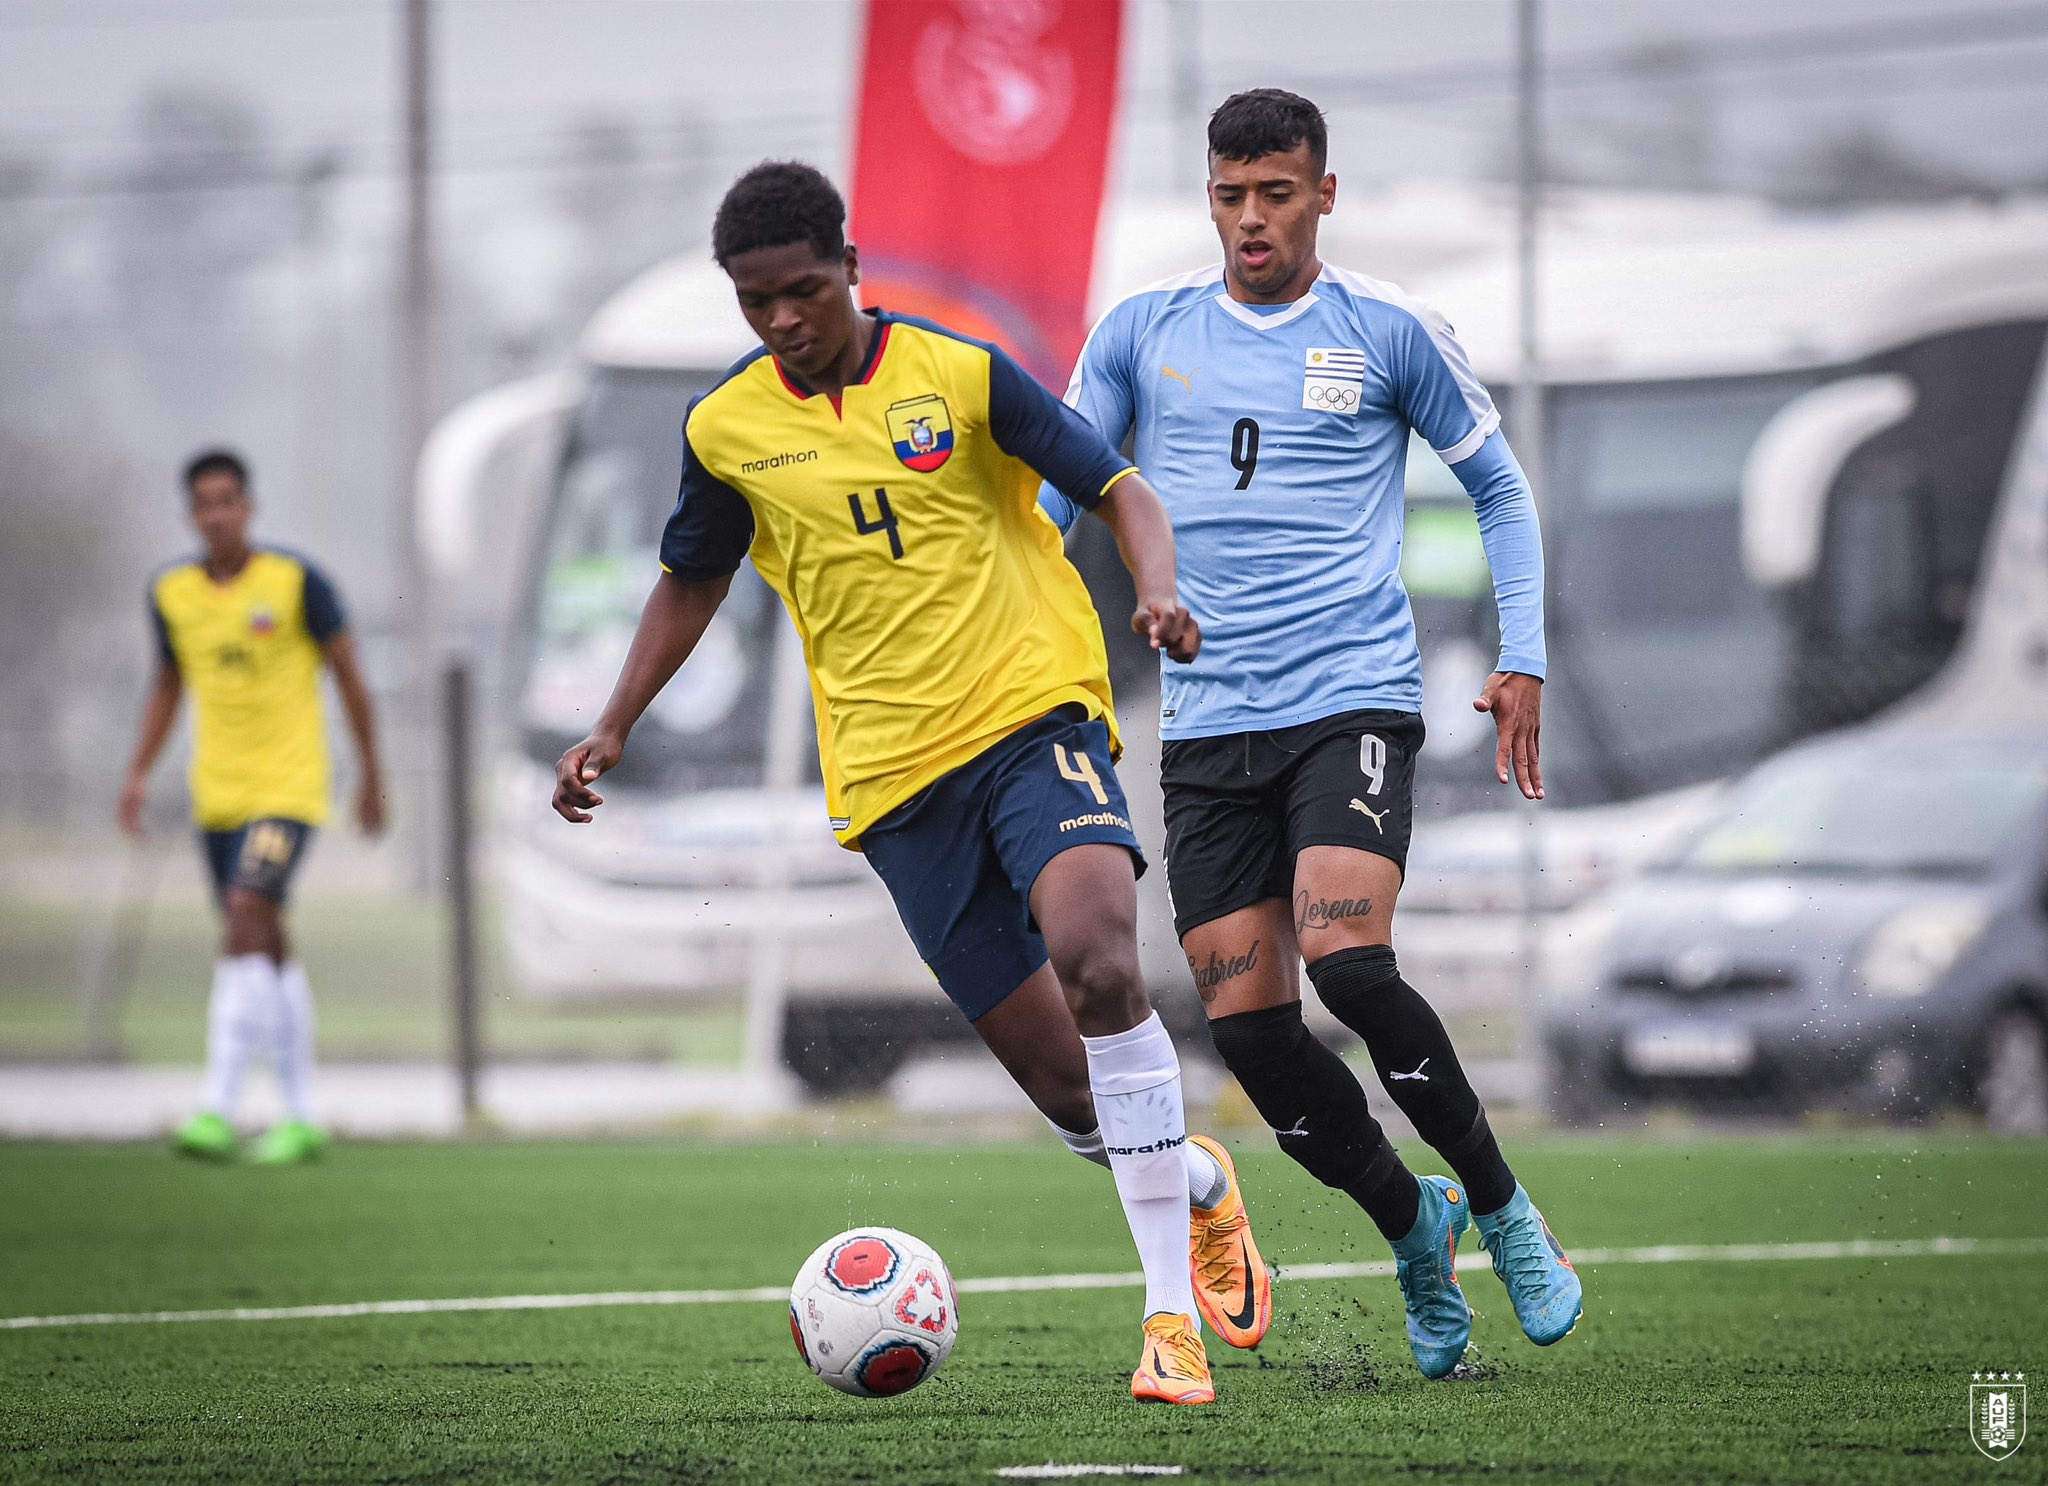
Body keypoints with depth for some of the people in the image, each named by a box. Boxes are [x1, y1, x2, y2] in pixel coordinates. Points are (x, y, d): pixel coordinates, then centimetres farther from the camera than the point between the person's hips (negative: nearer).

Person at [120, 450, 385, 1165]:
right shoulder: (170, 592, 3)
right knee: (268, 949, 10)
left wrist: (371, 773, 2)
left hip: (288, 789, -5)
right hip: (217, 793, 5)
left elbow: (349, 675, -1)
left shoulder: (296, 582, -10)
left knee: (245, 918, -20)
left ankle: (218, 1110, -23)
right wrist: (139, 774, 6)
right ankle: (301, 1118, 18)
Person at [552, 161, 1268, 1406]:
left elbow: (1119, 491, 0)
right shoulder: (726, 430, 6)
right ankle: (1198, 1182, 35)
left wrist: (1159, 593, -20)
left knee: (1097, 959, -30)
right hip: (894, 769, 3)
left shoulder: (958, 374, -2)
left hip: (1035, 710, -3)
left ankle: (1174, 1314, -25)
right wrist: (613, 730, 15)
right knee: (1065, 1087, -1)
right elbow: (693, 580, 23)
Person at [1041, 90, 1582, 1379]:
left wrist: (1523, 660, 4)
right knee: (1247, 1022, -6)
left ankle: (1499, 1206, -4)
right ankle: (1412, 1229, 18)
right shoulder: (1142, 333, 9)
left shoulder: (1389, 332, 3)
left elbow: (1500, 489, 13)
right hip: (1207, 729, 3)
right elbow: (1055, 492, 15)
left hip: (1353, 702, -3)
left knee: (1347, 960, -25)